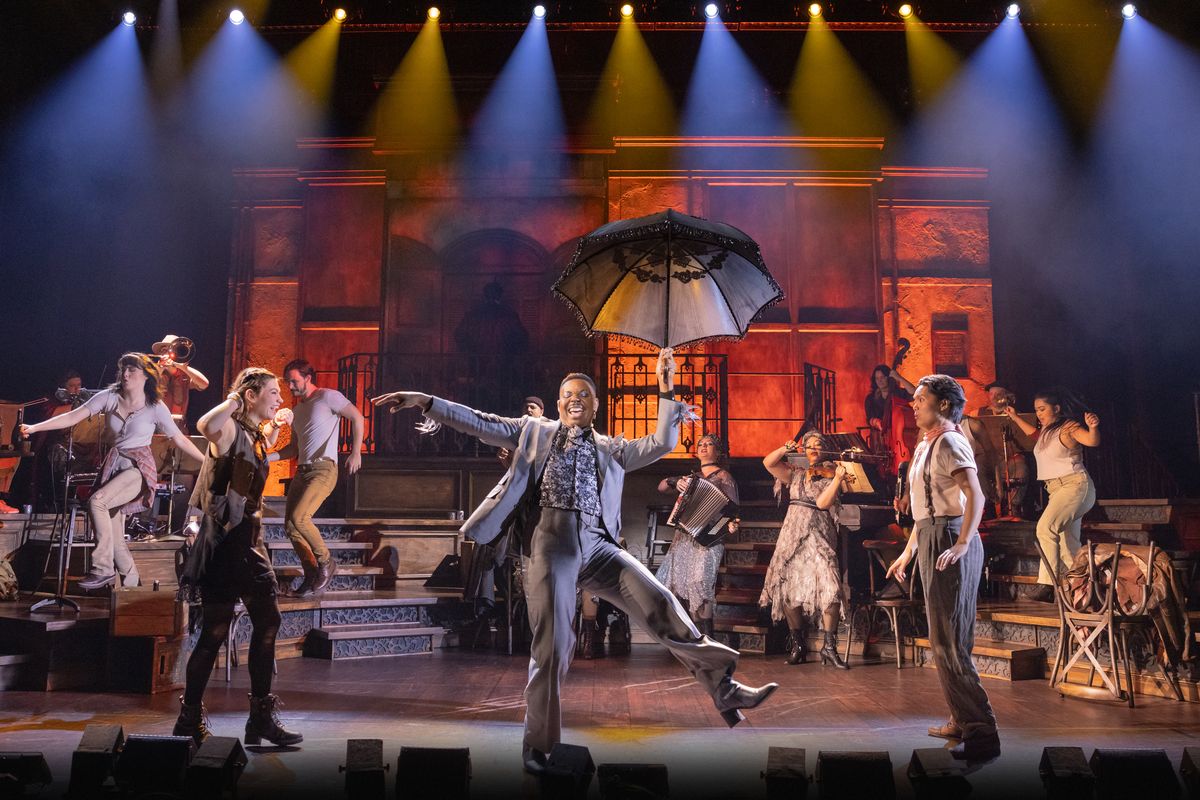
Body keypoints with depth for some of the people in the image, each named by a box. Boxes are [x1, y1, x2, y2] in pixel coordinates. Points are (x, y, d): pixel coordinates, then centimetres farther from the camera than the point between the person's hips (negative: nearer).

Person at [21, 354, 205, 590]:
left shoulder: (156, 407, -7)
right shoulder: (109, 397, 0)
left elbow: (179, 439, -1)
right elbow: (73, 417, -5)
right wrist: (35, 427, -16)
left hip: (139, 467, -5)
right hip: (113, 466, 5)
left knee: (97, 500, -28)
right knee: (115, 539, 3)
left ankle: (103, 570, -20)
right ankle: (132, 583, 19)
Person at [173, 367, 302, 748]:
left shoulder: (255, 433, 13)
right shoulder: (230, 428, -12)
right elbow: (205, 426, -38)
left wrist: (276, 425, 25)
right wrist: (233, 400, -22)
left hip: (249, 538, 9)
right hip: (223, 539, -9)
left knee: (268, 621, 8)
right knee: (216, 631, -2)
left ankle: (262, 717, 17)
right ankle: (190, 719, 15)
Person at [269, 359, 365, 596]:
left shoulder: (327, 397, -3)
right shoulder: (296, 410, 21)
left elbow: (357, 417, -10)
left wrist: (355, 452, -17)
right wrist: (269, 457, 10)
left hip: (324, 469, -9)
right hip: (302, 471, 9)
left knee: (299, 518, -23)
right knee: (290, 526, 2)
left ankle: (327, 563, -4)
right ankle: (312, 575, 12)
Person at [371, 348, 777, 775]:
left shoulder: (611, 448, 22)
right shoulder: (535, 431, 18)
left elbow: (661, 444, 14)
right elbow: (482, 424, 12)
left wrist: (666, 391, 7)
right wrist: (427, 402, 4)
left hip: (597, 544, 2)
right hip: (551, 540, -2)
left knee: (660, 605, -10)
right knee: (553, 641, -4)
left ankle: (725, 690, -2)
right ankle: (538, 741, 13)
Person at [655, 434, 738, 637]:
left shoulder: (723, 476, 6)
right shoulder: (691, 477, 22)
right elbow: (661, 487, 15)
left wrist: (732, 523, -23)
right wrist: (675, 483, -7)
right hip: (683, 537, 6)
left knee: (699, 582, -20)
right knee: (675, 583, -2)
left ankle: (706, 640, -16)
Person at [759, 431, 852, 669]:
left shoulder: (830, 476, 8)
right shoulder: (795, 474, 16)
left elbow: (822, 503, -8)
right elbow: (768, 462, 5)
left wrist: (838, 478, -14)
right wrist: (786, 449, -4)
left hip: (819, 538, -2)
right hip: (792, 536, 3)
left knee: (831, 591, -17)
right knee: (788, 590, 2)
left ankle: (829, 647, -4)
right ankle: (798, 645, 17)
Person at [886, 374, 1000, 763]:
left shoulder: (949, 443, -12)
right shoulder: (926, 445, 18)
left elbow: (976, 495, -26)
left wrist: (962, 544, -35)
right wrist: (909, 551, 25)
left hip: (948, 540, -10)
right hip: (930, 540, 10)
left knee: (948, 641, -10)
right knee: (945, 639, 17)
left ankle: (982, 734, -5)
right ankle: (963, 720, 30)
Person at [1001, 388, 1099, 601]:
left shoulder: (1068, 427, -9)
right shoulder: (1046, 431, 16)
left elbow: (1093, 441, -26)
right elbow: (1034, 433, 40)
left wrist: (1093, 427, -46)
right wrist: (1015, 418, 41)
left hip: (1074, 485, -10)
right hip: (1056, 489, 10)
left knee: (1045, 527, -26)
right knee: (1069, 546, 7)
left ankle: (1047, 584, -30)